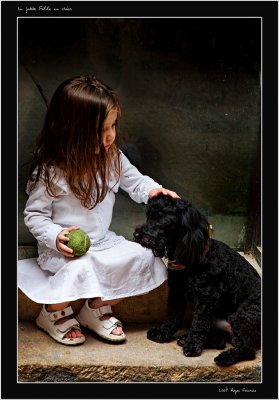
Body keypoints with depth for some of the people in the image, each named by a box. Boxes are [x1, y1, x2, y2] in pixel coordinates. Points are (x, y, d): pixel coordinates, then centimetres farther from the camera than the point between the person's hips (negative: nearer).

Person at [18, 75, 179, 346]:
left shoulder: (112, 156, -4)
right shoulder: (50, 172, -18)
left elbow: (135, 182, 7)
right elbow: (34, 215, -10)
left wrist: (153, 191, -15)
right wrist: (55, 236, -28)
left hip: (103, 241, 6)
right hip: (66, 247, -5)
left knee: (143, 258, -12)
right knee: (80, 269, -34)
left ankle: (97, 308, 10)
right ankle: (54, 312, 1)